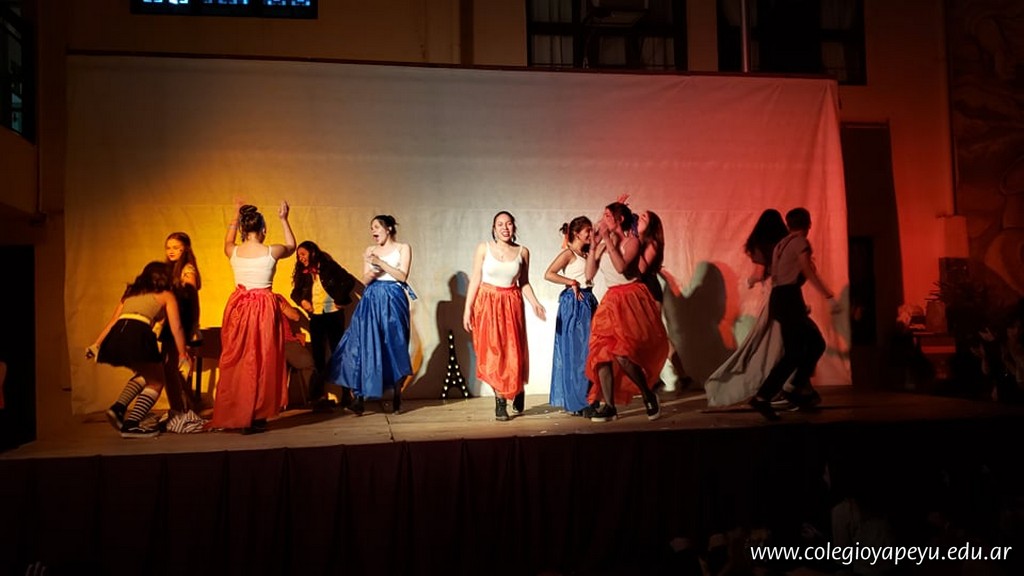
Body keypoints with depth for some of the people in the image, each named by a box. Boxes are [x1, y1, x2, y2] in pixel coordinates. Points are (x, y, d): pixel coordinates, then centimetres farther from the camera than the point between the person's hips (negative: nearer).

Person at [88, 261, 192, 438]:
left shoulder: (130, 293, 31)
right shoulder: (166, 295, 17)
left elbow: (112, 322, 27)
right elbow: (176, 328, 10)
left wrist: (96, 344, 28)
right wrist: (182, 355, 14)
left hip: (116, 336, 6)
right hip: (138, 334, -6)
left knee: (145, 374, 28)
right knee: (156, 382, 12)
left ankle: (119, 407, 11)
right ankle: (131, 425, -3)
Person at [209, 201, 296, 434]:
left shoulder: (233, 251, 0)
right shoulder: (271, 251, -7)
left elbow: (227, 242, 27)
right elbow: (292, 247, 17)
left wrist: (235, 218, 35)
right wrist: (284, 220, 23)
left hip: (238, 309, 3)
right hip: (264, 309, -3)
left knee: (237, 361, 11)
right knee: (261, 361, 4)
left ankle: (235, 415, 15)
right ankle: (255, 417, 8)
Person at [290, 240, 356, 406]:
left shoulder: (329, 266, -4)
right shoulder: (303, 273, 9)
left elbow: (349, 280, -9)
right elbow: (295, 292, 15)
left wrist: (340, 299, -12)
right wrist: (302, 301, -5)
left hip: (333, 314, -4)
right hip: (315, 317, 4)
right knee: (318, 355, 4)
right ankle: (319, 394, 10)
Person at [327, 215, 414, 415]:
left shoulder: (403, 248, 5)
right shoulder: (370, 251, 15)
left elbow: (402, 276, -6)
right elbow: (365, 280, 9)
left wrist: (380, 263, -13)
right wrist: (372, 272, -13)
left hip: (393, 300, -3)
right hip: (371, 300, 3)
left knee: (394, 345, -2)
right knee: (363, 343, -8)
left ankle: (397, 397, 9)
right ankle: (358, 397, -9)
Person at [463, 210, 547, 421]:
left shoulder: (522, 251, 3)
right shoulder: (483, 248, -2)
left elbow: (524, 283, 10)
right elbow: (475, 280, -1)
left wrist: (535, 302, -4)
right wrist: (467, 308, -5)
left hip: (512, 304, 1)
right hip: (487, 303, -1)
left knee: (513, 351, 1)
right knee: (492, 352, -2)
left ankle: (518, 391, 30)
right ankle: (500, 402, 8)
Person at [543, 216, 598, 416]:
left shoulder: (585, 253, 17)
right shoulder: (568, 253, -8)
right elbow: (549, 274, -17)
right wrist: (572, 282, -14)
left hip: (588, 302, 8)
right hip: (574, 303, -8)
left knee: (588, 350, 9)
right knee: (575, 352, -4)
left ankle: (587, 400, 16)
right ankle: (576, 403, 3)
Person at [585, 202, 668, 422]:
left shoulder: (632, 241, -5)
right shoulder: (604, 244, 10)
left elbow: (621, 267, -23)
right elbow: (590, 272, 2)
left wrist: (609, 241, -18)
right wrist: (594, 244, -4)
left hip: (631, 300, -6)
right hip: (611, 301, 6)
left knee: (622, 353, -18)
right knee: (601, 352, -4)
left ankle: (649, 395, 3)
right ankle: (609, 407, 2)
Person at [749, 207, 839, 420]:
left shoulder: (782, 244, 22)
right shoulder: (801, 242, -3)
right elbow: (809, 273, -16)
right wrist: (830, 297, -20)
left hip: (780, 298, 9)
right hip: (788, 299, -9)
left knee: (815, 342, 15)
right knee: (794, 353, -10)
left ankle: (800, 389, 12)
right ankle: (762, 397, -15)